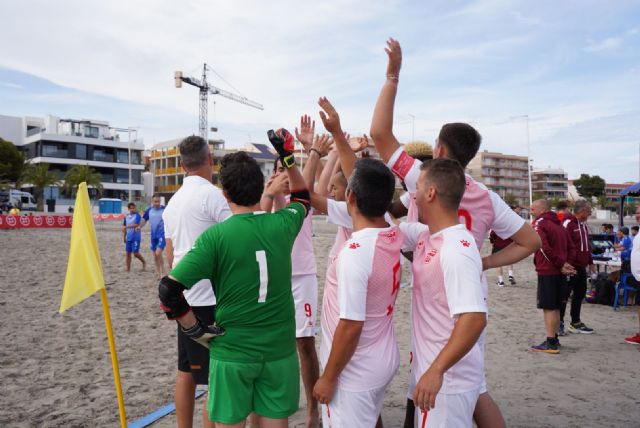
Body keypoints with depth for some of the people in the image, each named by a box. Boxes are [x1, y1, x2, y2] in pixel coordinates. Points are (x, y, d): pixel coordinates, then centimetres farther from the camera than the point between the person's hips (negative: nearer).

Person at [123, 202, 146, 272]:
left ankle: (144, 262, 20)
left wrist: (126, 227, -23)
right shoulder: (126, 216, 10)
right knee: (128, 253, 6)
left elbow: (136, 225, -20)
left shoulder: (137, 215, -7)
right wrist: (124, 236, 18)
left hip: (136, 237, -6)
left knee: (136, 253, -7)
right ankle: (128, 269, 15)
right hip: (128, 237, 6)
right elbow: (124, 226, 19)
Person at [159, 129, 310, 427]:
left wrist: (194, 329, -6)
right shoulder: (282, 224, -6)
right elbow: (302, 197, 18)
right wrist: (288, 155, 16)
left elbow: (169, 290, -18)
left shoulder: (216, 235, -15)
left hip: (231, 350, -2)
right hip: (279, 348, 3)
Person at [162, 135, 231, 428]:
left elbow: (170, 256, 16)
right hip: (213, 298, -8)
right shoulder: (211, 195, -14)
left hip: (185, 297, 9)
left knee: (186, 371, 17)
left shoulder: (173, 201, 11)